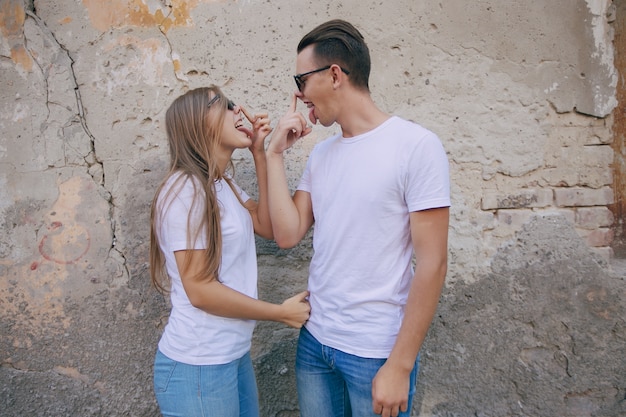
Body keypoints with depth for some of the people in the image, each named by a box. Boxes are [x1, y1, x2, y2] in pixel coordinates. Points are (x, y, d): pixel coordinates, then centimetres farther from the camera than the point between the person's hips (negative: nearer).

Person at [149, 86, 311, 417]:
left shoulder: (224, 184, 9)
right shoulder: (185, 189, -20)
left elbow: (268, 226, 5)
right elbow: (200, 289, -22)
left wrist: (260, 153, 0)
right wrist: (281, 312, -11)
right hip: (198, 366, -8)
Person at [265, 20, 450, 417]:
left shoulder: (416, 145, -13)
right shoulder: (320, 154, 6)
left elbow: (432, 264, -15)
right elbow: (288, 234, -1)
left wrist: (400, 366, -14)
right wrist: (276, 153, -3)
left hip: (377, 351, -5)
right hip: (314, 340, 6)